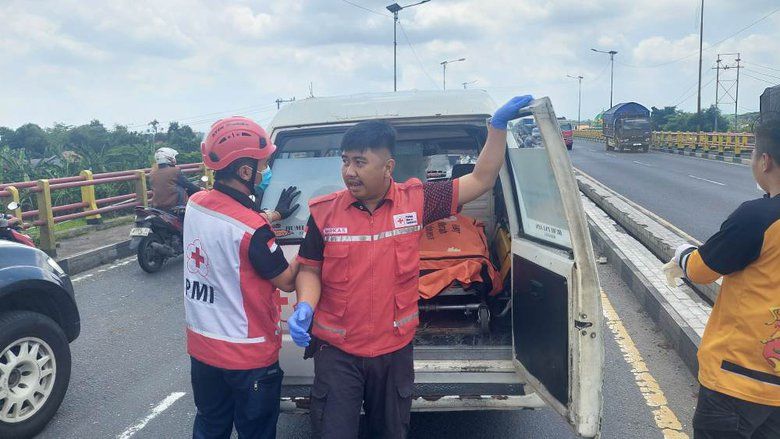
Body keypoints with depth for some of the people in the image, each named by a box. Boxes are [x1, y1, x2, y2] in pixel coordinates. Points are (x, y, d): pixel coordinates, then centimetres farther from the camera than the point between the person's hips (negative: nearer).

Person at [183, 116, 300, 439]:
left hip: (201, 345, 7)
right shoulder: (253, 231, -27)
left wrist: (276, 215, 19)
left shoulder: (195, 204, -5)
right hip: (248, 355, -7)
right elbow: (288, 281, -15)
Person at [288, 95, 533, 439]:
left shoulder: (415, 201, -8)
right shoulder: (324, 211, -8)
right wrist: (305, 306, -18)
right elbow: (310, 270, 1)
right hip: (336, 350, -1)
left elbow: (481, 181, -1)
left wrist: (498, 125, -7)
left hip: (395, 349, 1)